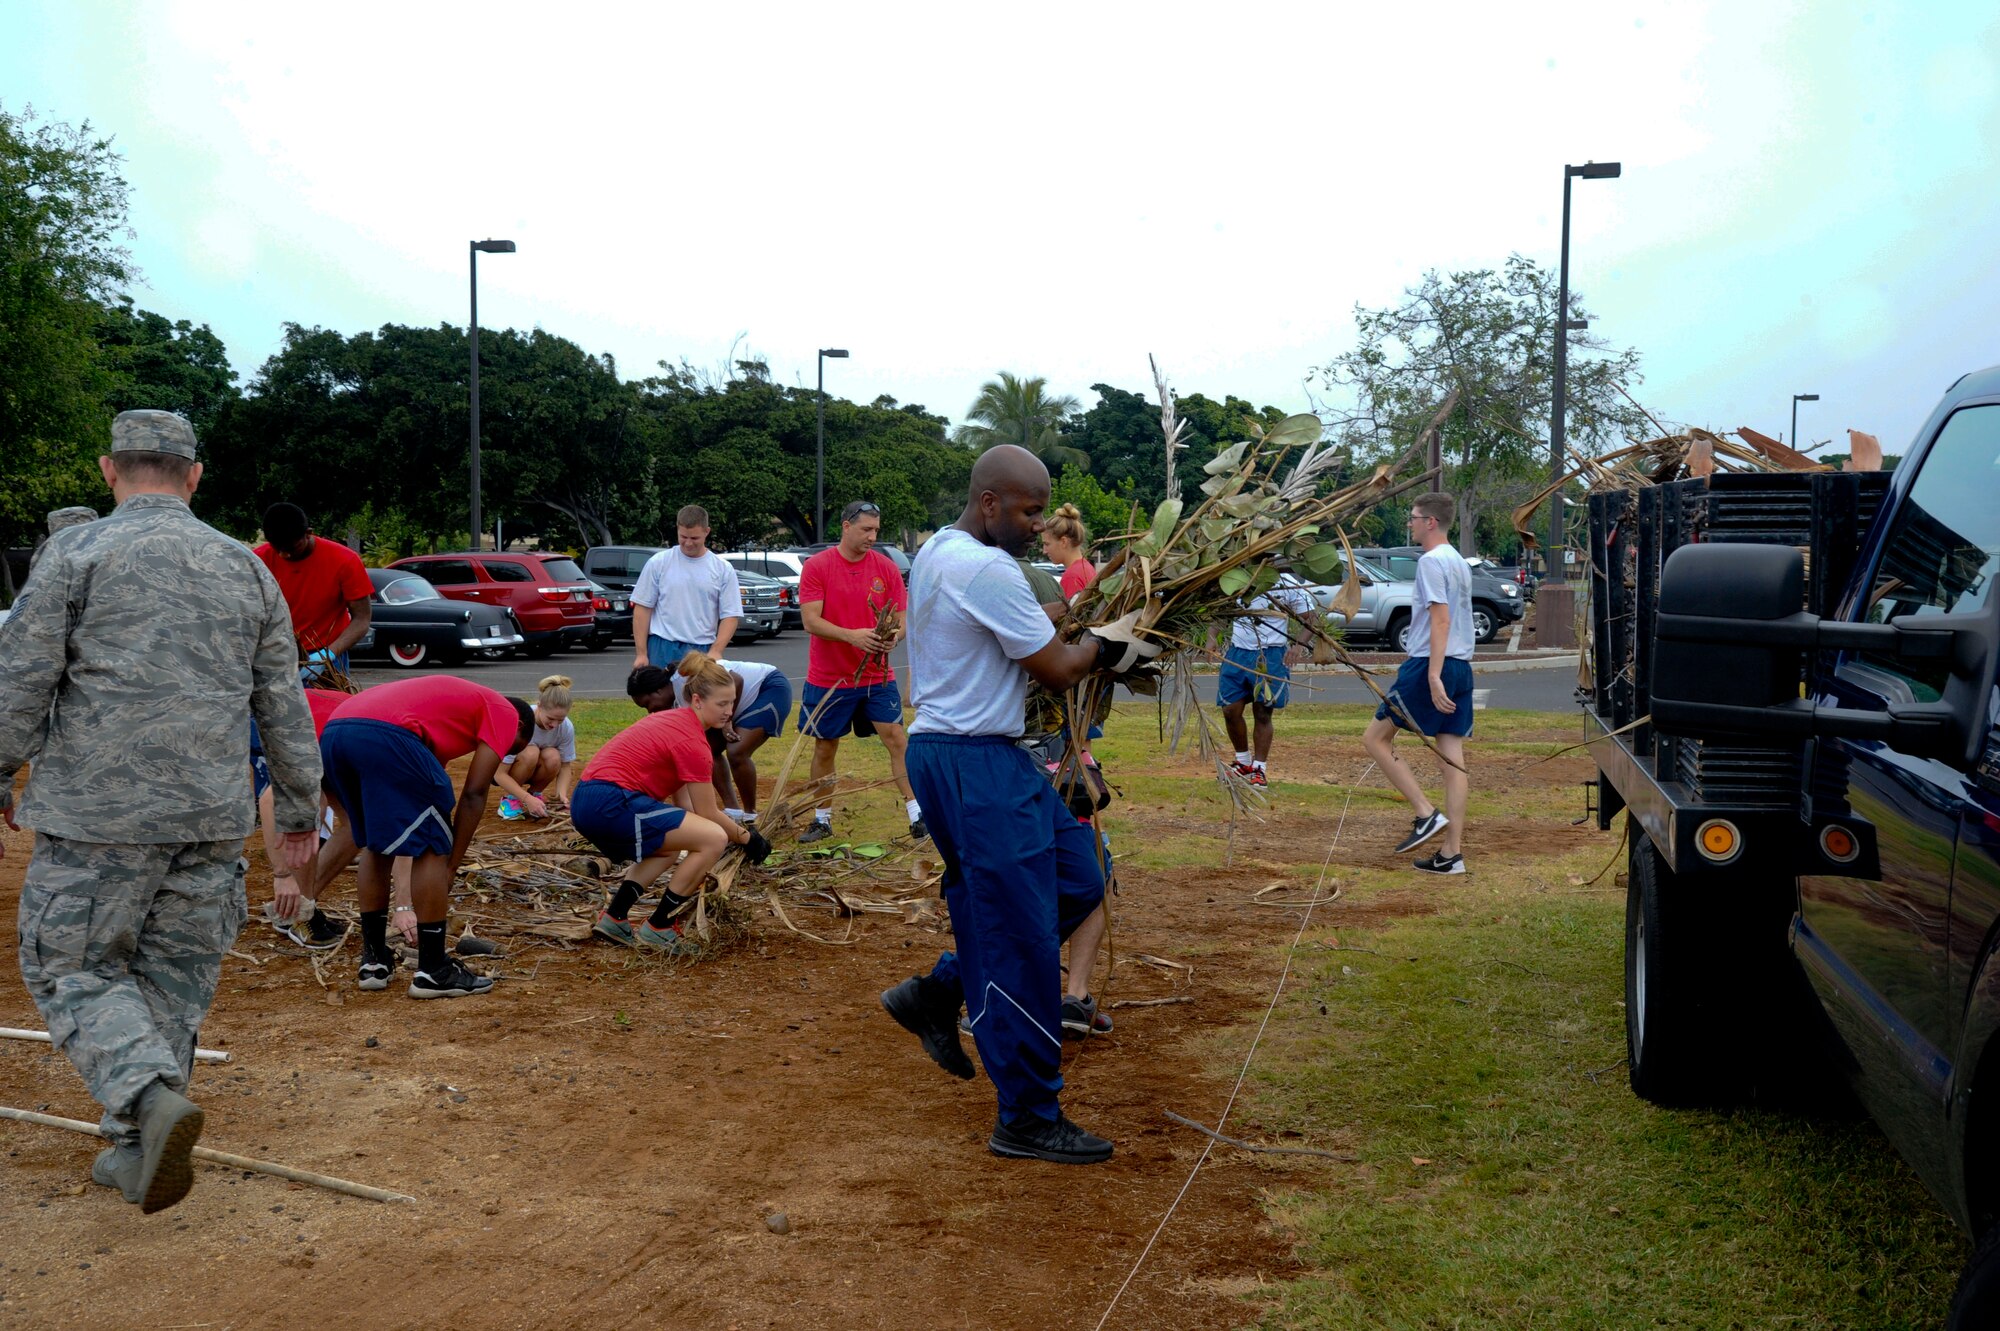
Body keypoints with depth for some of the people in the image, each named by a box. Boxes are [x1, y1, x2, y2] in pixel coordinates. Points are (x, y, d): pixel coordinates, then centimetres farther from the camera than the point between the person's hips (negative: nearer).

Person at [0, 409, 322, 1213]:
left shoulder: (77, 553, -3)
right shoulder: (247, 570, 10)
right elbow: (284, 708, 12)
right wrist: (299, 811, 18)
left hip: (98, 815, -4)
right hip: (211, 818, 4)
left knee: (72, 971, 7)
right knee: (174, 980, 13)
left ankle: (151, 1095, -16)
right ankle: (137, 1155, 18)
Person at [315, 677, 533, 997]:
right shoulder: (506, 713, 19)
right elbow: (474, 794, 8)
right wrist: (452, 866, 16)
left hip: (332, 733, 8)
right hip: (387, 735, -8)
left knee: (375, 845, 25)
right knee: (434, 849, 5)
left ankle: (373, 962, 29)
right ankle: (433, 972, 10)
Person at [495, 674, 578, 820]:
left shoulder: (567, 727, -22)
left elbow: (564, 766, -10)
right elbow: (500, 774, -31)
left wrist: (562, 794, -30)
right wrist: (528, 799, -42)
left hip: (534, 769, 3)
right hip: (502, 767, -3)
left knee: (553, 757, -30)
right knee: (531, 753, -35)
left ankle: (535, 794, -3)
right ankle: (510, 799, -11)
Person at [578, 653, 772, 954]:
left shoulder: (673, 720, 18)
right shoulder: (692, 741, -12)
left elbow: (683, 801, 20)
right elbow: (709, 814, -6)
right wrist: (746, 838, 10)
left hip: (587, 802, 11)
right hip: (611, 804, -11)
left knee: (671, 845, 34)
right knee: (715, 839, -16)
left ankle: (613, 919, 22)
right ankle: (657, 929, -3)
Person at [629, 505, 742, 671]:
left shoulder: (723, 569, 3)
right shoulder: (658, 563, 2)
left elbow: (730, 616, 1)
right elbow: (642, 609, 3)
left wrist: (715, 652, -13)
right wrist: (641, 653, -4)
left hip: (703, 651, 1)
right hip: (663, 650, -1)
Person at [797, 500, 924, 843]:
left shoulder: (886, 568, 0)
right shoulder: (816, 567, -7)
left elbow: (901, 618, 1)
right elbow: (811, 621, -14)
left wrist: (894, 635, -22)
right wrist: (852, 635, -28)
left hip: (877, 676, 1)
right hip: (828, 679, -1)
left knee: (897, 740, -6)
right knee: (824, 749, 9)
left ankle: (918, 815, -4)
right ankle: (822, 819, 24)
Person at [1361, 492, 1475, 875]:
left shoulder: (1431, 561, -11)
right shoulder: (1460, 562, 19)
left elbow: (1441, 620, -19)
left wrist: (1433, 676, -24)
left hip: (1431, 666, -9)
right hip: (1461, 668, 9)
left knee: (1375, 737, 2)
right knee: (1452, 757, 6)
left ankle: (1427, 814, -5)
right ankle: (1451, 853, 6)